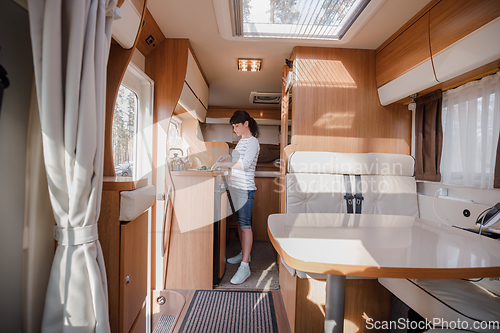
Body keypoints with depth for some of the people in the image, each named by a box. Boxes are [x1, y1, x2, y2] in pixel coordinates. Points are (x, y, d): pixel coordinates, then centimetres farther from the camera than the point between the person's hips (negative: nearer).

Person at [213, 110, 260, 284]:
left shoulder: (252, 141, -10)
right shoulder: (241, 141, 17)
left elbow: (245, 164, -23)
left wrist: (224, 164, -21)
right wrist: (228, 157, 9)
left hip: (245, 189, -9)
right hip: (235, 187, 9)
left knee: (245, 225, -6)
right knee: (239, 222, 16)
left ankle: (245, 266, 1)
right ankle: (244, 254, 32)